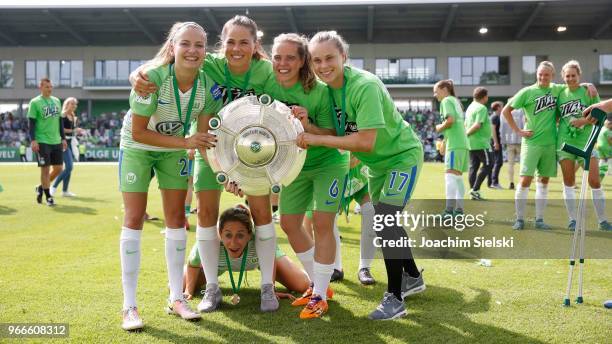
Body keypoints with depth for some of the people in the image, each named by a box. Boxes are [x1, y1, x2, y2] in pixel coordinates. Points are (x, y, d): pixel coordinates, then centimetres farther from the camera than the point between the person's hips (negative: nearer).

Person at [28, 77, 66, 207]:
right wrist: (33, 140, -15)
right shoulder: (35, 102, -4)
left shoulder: (56, 101, 13)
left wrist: (63, 138, 14)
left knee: (58, 169, 8)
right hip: (42, 142, -6)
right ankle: (48, 197, 9)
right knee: (45, 169, -2)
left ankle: (41, 187, 29)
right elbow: (32, 122, -7)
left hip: (56, 141, 6)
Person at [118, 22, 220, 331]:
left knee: (176, 218, 4)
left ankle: (176, 298, 15)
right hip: (137, 147, -4)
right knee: (134, 220, -5)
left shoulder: (207, 85, -19)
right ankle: (129, 306, 2)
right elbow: (138, 132, -28)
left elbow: (206, 137, -10)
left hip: (174, 151, 4)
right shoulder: (152, 77, -31)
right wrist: (185, 142, -33)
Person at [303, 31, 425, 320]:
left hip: (402, 156, -8)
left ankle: (394, 298, -4)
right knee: (386, 221, 17)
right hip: (377, 162, 8)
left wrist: (317, 139, -36)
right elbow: (333, 133, -7)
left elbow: (366, 142, -38)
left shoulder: (365, 86, -32)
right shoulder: (325, 87, -9)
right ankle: (412, 277, 38)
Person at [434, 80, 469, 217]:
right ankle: (459, 209, 14)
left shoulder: (446, 100, -4)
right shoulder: (455, 100, 23)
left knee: (450, 176, -16)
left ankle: (449, 210, -23)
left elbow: (450, 120, -19)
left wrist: (440, 128, -1)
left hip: (455, 144, -10)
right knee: (457, 177, 12)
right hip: (462, 143, 10)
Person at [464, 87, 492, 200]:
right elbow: (477, 125, -22)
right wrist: (467, 133, -15)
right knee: (488, 165, -1)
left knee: (473, 167, 9)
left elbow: (466, 125, 18)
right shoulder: (482, 108, -13)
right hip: (481, 143, -9)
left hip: (471, 143, 9)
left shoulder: (470, 107, 15)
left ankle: (474, 193, 11)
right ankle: (475, 189, -7)